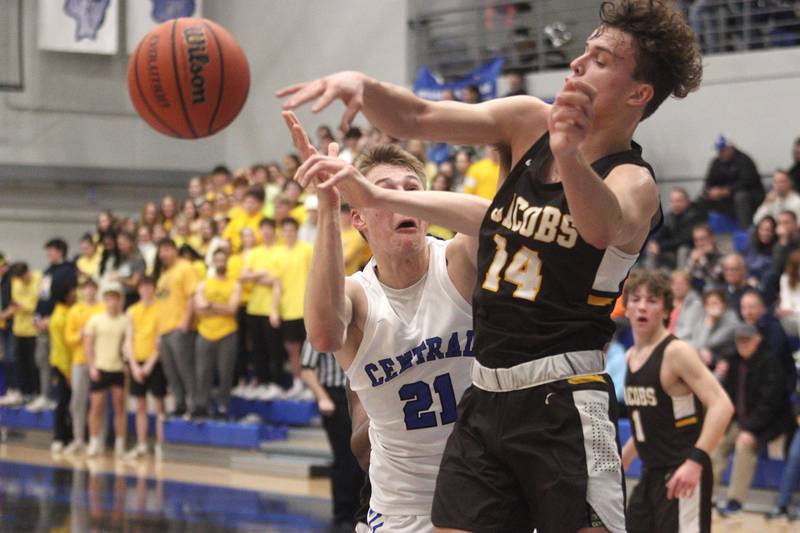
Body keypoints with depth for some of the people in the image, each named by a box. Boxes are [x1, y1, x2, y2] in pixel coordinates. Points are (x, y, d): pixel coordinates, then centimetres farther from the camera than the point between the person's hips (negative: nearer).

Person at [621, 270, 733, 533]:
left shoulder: (676, 352, -15)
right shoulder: (631, 357, 11)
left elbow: (722, 406, -23)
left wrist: (696, 461, -32)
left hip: (683, 476, -9)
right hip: (652, 476, 9)